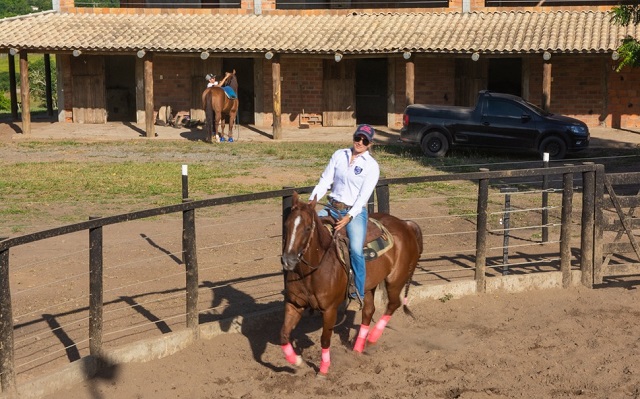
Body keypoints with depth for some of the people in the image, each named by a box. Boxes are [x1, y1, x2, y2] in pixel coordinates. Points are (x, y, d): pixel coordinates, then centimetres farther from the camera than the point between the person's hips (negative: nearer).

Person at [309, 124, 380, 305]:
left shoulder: (372, 166, -4)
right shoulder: (339, 155, 8)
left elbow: (364, 196, -11)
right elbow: (324, 181, 4)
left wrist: (348, 217, -23)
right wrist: (311, 201, -10)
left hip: (355, 211, -4)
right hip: (332, 208, 5)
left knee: (356, 249, -25)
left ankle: (360, 293, -11)